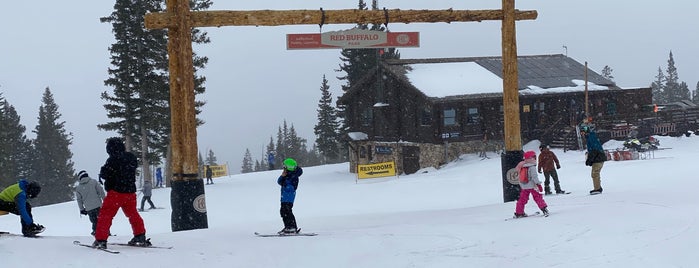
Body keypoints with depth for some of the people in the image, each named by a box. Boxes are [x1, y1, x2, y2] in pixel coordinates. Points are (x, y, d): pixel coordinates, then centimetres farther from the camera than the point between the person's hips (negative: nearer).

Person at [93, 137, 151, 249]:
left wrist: (102, 170, 9)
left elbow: (104, 174, -15)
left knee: (105, 215, 1)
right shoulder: (132, 158, 6)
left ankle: (100, 240, -4)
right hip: (130, 192, 7)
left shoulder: (113, 160, -15)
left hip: (116, 192, -7)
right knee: (132, 214, 21)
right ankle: (140, 237, 23)